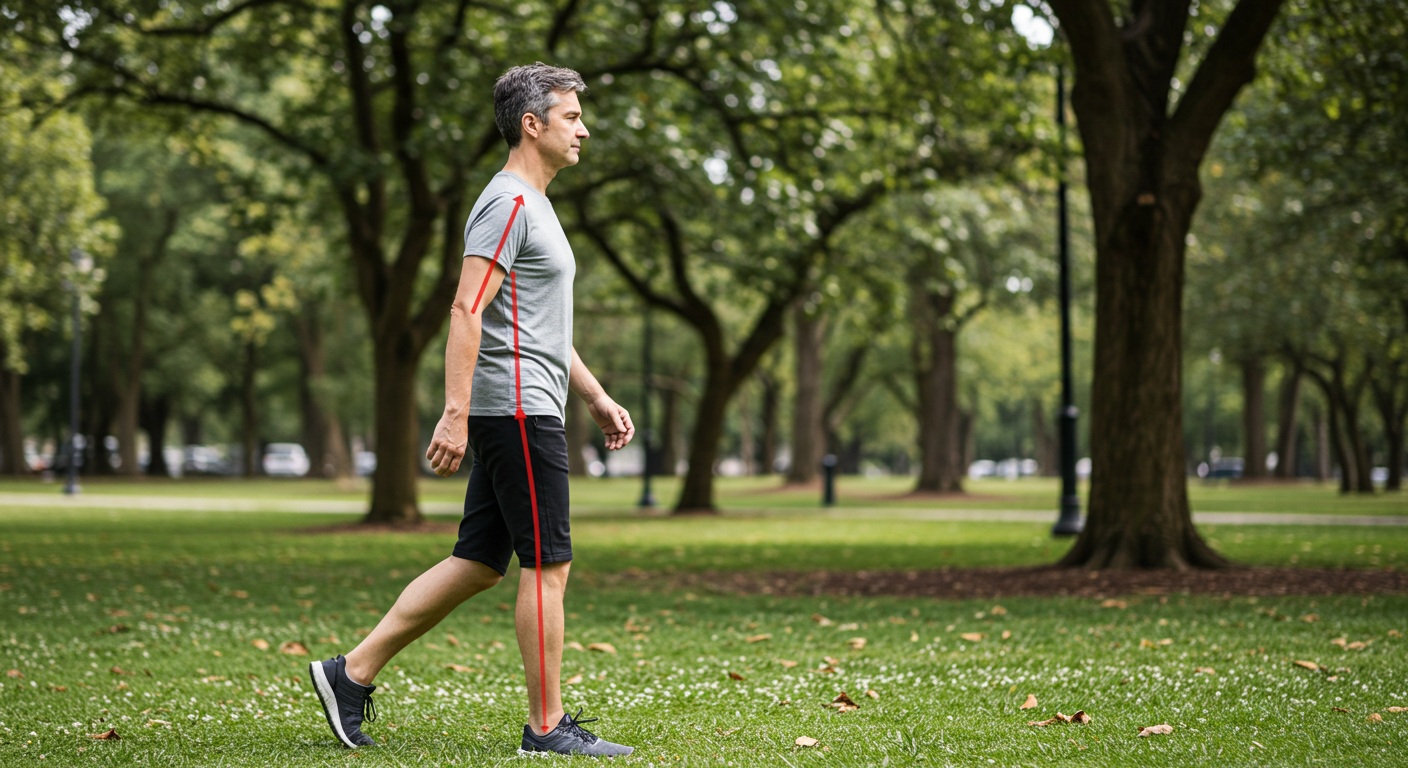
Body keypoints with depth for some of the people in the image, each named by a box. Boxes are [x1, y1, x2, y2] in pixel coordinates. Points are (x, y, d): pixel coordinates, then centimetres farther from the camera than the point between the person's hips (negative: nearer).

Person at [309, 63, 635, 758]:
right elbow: (467, 311, -20)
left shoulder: (533, 205, 22)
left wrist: (597, 396, 27)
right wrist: (455, 414, -26)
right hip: (519, 410, -10)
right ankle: (547, 726, 1)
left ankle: (353, 672, 13)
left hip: (520, 412, 10)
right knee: (547, 565, -6)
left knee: (478, 563, 10)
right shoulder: (508, 204, -11)